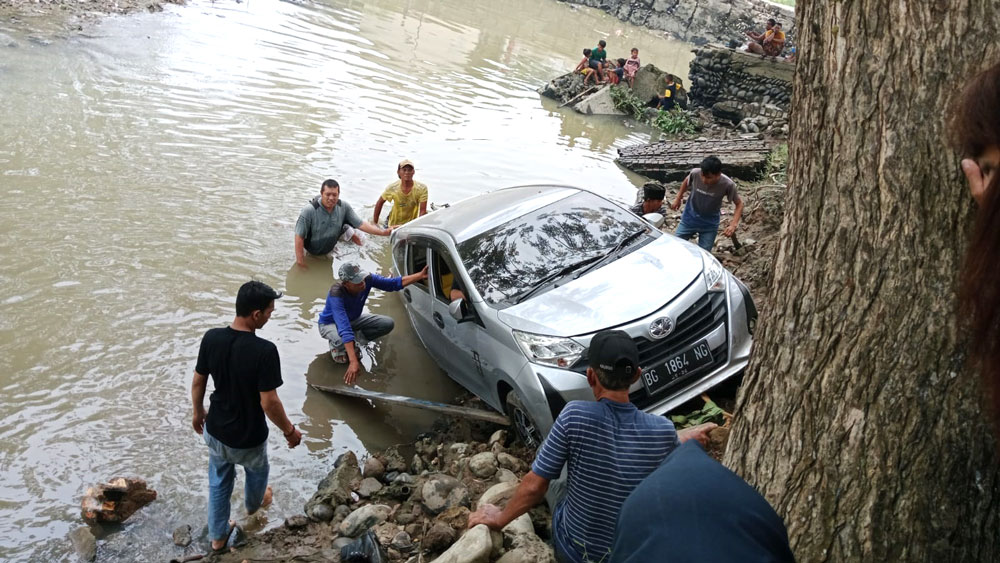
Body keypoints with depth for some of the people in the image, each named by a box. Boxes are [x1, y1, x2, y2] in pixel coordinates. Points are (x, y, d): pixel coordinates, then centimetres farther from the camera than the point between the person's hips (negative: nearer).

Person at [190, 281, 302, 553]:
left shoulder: (211, 338, -16)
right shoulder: (264, 351, -32)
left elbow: (198, 382, -3)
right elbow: (268, 402, -27)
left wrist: (198, 412, 16)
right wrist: (289, 430, -10)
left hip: (215, 430, 4)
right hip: (248, 437, -3)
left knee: (219, 481, 28)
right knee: (257, 471, 31)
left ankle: (217, 536, 45)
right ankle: (253, 504, 61)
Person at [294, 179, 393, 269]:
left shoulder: (344, 207, -21)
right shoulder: (309, 211, -34)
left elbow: (360, 224, -15)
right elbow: (299, 236, -29)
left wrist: (382, 232, -23)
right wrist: (300, 260, -26)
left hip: (330, 250, 3)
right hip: (311, 253, -3)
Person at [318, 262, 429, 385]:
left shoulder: (367, 279, -27)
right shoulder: (336, 295, -41)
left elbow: (394, 283, -13)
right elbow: (345, 330, -49)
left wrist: (420, 275, -24)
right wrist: (353, 362, -55)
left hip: (353, 319, 5)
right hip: (330, 324, -5)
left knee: (388, 323, -13)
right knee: (342, 340, -40)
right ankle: (336, 345, -2)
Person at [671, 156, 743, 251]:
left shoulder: (727, 184, -28)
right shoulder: (695, 173, -25)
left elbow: (739, 203, -14)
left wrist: (733, 225, -26)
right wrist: (678, 199, 7)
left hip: (709, 224, -2)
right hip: (690, 218, 2)